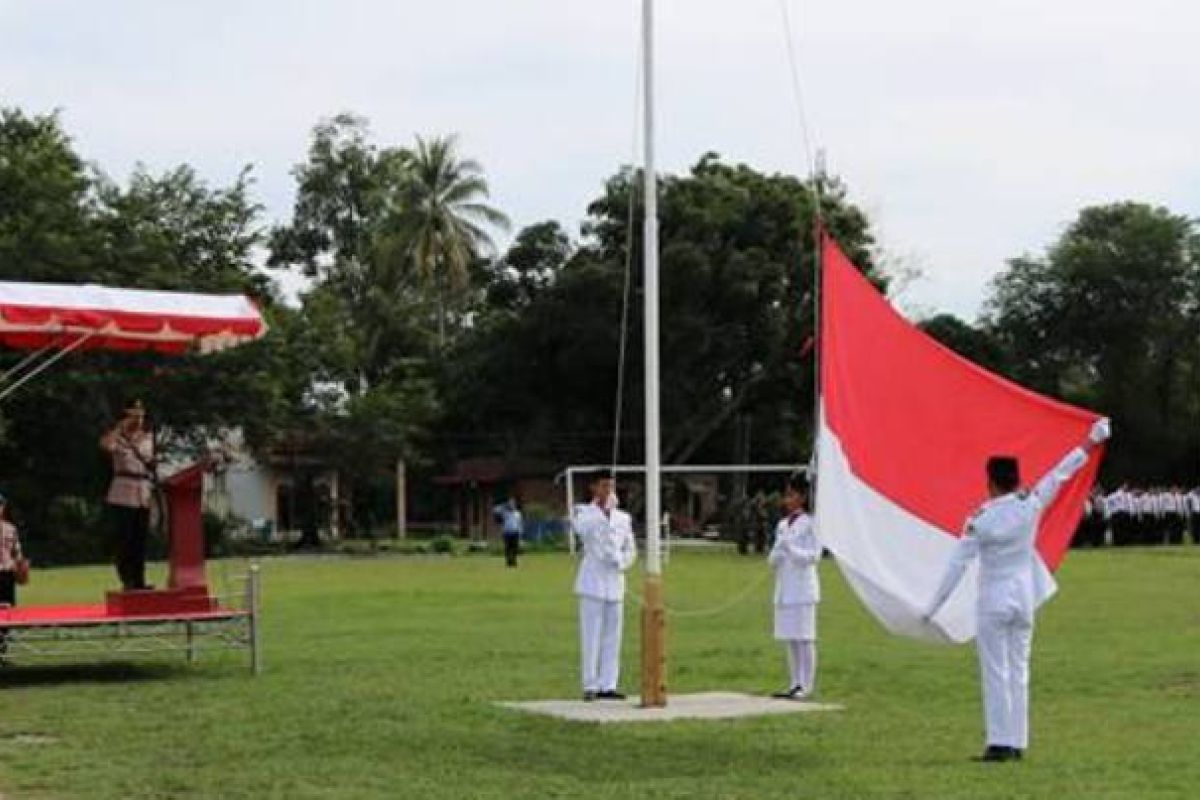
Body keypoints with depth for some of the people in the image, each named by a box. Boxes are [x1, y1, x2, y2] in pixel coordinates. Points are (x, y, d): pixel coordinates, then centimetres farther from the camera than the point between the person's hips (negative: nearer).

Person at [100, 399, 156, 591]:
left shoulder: (147, 437, 14)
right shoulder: (118, 437, -3)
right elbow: (105, 445, -27)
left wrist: (152, 488, 13)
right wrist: (120, 427, -21)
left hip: (143, 495, 5)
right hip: (122, 494, -5)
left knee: (140, 539, 7)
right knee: (124, 539, -5)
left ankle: (139, 580, 12)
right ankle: (127, 580, -3)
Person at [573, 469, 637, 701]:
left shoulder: (623, 518, 13)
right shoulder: (585, 512, -1)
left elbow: (630, 549, 17)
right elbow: (582, 528, -24)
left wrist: (622, 563, -2)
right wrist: (604, 509, -27)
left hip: (615, 582, 5)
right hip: (593, 582, -5)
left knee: (612, 637, 5)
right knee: (591, 636, -4)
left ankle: (608, 685, 10)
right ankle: (590, 685, 0)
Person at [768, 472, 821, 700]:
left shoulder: (809, 524, -5)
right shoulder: (782, 525, 15)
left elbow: (814, 556, -10)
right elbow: (774, 559, 17)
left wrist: (790, 548, -20)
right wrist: (774, 557, -5)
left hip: (803, 588, -7)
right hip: (784, 588, 7)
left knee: (804, 638, -6)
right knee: (789, 639, 9)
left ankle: (805, 686, -4)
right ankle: (794, 685, 14)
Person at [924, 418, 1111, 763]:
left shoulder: (980, 521, -12)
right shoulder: (1031, 505, -4)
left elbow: (957, 565, -12)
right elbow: (1060, 474, 7)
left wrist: (933, 607, -8)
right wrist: (1090, 442, 20)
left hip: (993, 601, -4)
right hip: (1024, 598, 4)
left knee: (996, 673, -1)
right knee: (1019, 670, 10)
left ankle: (1000, 744, -5)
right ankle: (1017, 743, 10)